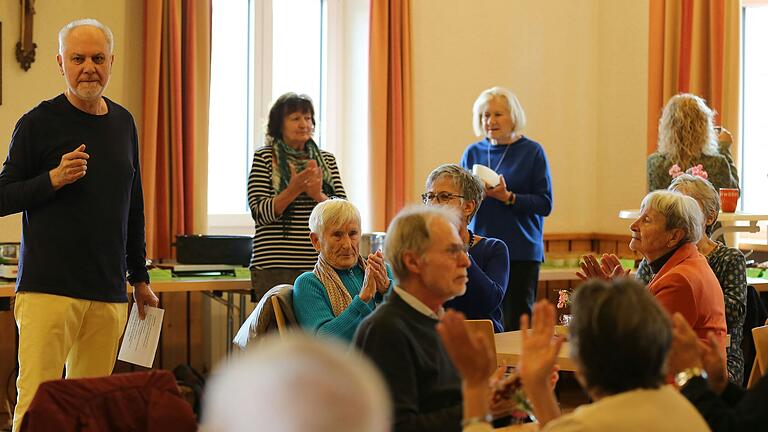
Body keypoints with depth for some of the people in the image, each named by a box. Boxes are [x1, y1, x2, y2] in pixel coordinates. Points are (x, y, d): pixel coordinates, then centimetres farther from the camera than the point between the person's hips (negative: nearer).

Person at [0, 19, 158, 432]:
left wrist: (140, 278, 22)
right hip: (48, 288, -5)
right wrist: (53, 179, -16)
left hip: (109, 292, 5)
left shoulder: (123, 123, 15)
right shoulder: (38, 123, -2)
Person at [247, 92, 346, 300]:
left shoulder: (326, 159, 13)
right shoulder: (264, 157, 1)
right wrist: (294, 190, -20)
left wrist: (318, 195, -14)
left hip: (320, 265, 3)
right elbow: (259, 213, -7)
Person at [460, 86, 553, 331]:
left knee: (516, 323, -4)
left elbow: (545, 204, -4)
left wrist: (508, 197, -16)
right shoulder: (473, 153, 11)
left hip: (521, 253, -3)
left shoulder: (532, 152, 0)